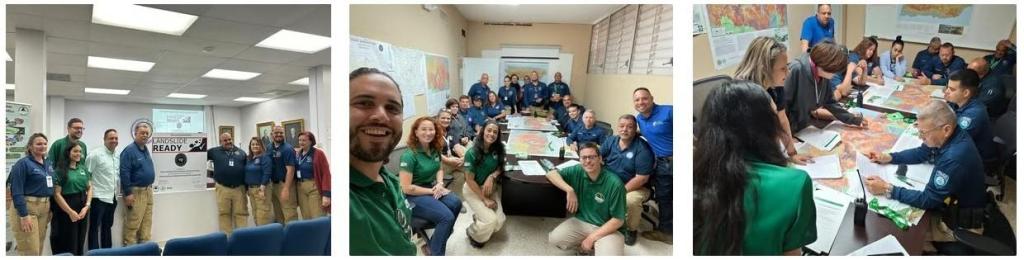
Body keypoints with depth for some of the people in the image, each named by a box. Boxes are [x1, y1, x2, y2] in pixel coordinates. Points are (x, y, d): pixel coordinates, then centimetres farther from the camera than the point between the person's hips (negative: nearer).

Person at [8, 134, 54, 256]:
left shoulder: (49, 164, 11)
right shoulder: (23, 163, -10)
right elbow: (16, 191, -15)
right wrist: (23, 215, -19)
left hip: (44, 208, 7)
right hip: (26, 207, -7)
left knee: (39, 247, 13)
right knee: (30, 250, -6)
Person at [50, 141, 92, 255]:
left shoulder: (83, 168, 9)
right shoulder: (60, 170, -7)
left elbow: (90, 188, 8)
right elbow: (57, 194, -11)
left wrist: (86, 206, -5)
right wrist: (70, 211, -13)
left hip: (83, 207, 5)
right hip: (66, 208, -5)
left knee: (80, 241, 13)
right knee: (68, 242, 2)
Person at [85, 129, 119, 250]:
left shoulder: (117, 157, 11)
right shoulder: (96, 154, -10)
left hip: (112, 198, 7)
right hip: (99, 197, -7)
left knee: (107, 227, 15)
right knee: (95, 228, 0)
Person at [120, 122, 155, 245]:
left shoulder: (146, 149, 12)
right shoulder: (129, 150, -14)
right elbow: (124, 173, -18)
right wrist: (128, 193, -20)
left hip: (148, 191, 8)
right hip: (136, 192, -8)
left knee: (147, 222, 12)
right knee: (132, 224, -3)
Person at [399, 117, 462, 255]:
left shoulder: (435, 150, 2)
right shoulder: (409, 155, -20)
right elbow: (406, 188, -21)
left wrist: (440, 184, -4)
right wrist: (432, 191, -17)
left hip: (432, 188, 7)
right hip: (413, 196, -7)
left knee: (456, 203, -21)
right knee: (447, 217, -26)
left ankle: (432, 245, -3)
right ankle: (435, 252, -2)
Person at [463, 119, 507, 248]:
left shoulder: (498, 148, -8)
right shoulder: (472, 153, -22)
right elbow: (470, 180, -17)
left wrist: (492, 176, -16)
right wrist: (485, 199, -15)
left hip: (491, 188, 5)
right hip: (473, 190, -5)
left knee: (500, 221, -11)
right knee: (491, 220, -19)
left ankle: (479, 217, 22)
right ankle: (473, 234, 13)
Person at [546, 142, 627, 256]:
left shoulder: (614, 184, -20)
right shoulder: (577, 171, -8)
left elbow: (618, 220, -16)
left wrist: (591, 238, -18)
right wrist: (569, 190, -23)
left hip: (608, 229, -4)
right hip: (581, 222, 4)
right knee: (554, 238, -17)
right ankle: (592, 248, 6)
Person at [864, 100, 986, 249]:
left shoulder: (955, 157, -36)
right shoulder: (949, 136, -9)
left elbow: (928, 200, -30)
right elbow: (921, 153, 10)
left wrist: (887, 189, -30)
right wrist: (888, 157, -4)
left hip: (960, 225, -8)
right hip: (952, 205, 8)